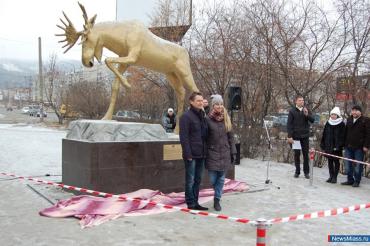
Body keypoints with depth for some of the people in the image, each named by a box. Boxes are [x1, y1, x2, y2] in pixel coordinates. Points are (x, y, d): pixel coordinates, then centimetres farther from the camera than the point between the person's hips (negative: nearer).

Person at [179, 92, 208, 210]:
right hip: (191, 155, -7)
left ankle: (195, 202, 21)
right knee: (190, 180, 1)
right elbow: (183, 137, -14)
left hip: (201, 154, 7)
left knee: (198, 180, 13)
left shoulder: (202, 116, 15)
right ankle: (191, 203, 10)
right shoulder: (186, 116, -9)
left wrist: (205, 151, 13)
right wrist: (188, 154, -17)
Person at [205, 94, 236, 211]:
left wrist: (233, 152, 7)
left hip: (224, 153, 3)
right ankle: (218, 195, 26)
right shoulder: (208, 119, -5)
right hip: (212, 153, -3)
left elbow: (230, 137, 10)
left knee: (221, 179, 7)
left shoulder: (226, 119, 6)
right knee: (212, 179, -1)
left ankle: (217, 200, 19)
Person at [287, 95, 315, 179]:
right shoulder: (292, 111, -2)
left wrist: (307, 115, -17)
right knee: (297, 154, 5)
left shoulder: (306, 110, 7)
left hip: (305, 136, 2)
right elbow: (289, 124, -5)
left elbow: (312, 120, 2)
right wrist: (289, 136, -11)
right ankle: (297, 171, 14)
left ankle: (306, 172, 12)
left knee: (306, 154, 4)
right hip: (296, 136, -2)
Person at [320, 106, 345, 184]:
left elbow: (342, 136, -8)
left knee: (336, 161, 4)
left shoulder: (341, 124, -5)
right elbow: (324, 135, 11)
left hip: (336, 147, -4)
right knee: (330, 161, 8)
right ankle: (331, 176, 17)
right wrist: (323, 145, 7)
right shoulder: (328, 123, 8)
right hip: (328, 147, 4)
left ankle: (335, 177, 11)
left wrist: (339, 146, -15)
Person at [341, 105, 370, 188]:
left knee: (358, 165, 1)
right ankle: (350, 180, 19)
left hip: (359, 147, -6)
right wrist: (345, 144, 14)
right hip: (348, 147, 6)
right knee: (347, 165, 8)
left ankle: (357, 181, 12)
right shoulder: (349, 120, 14)